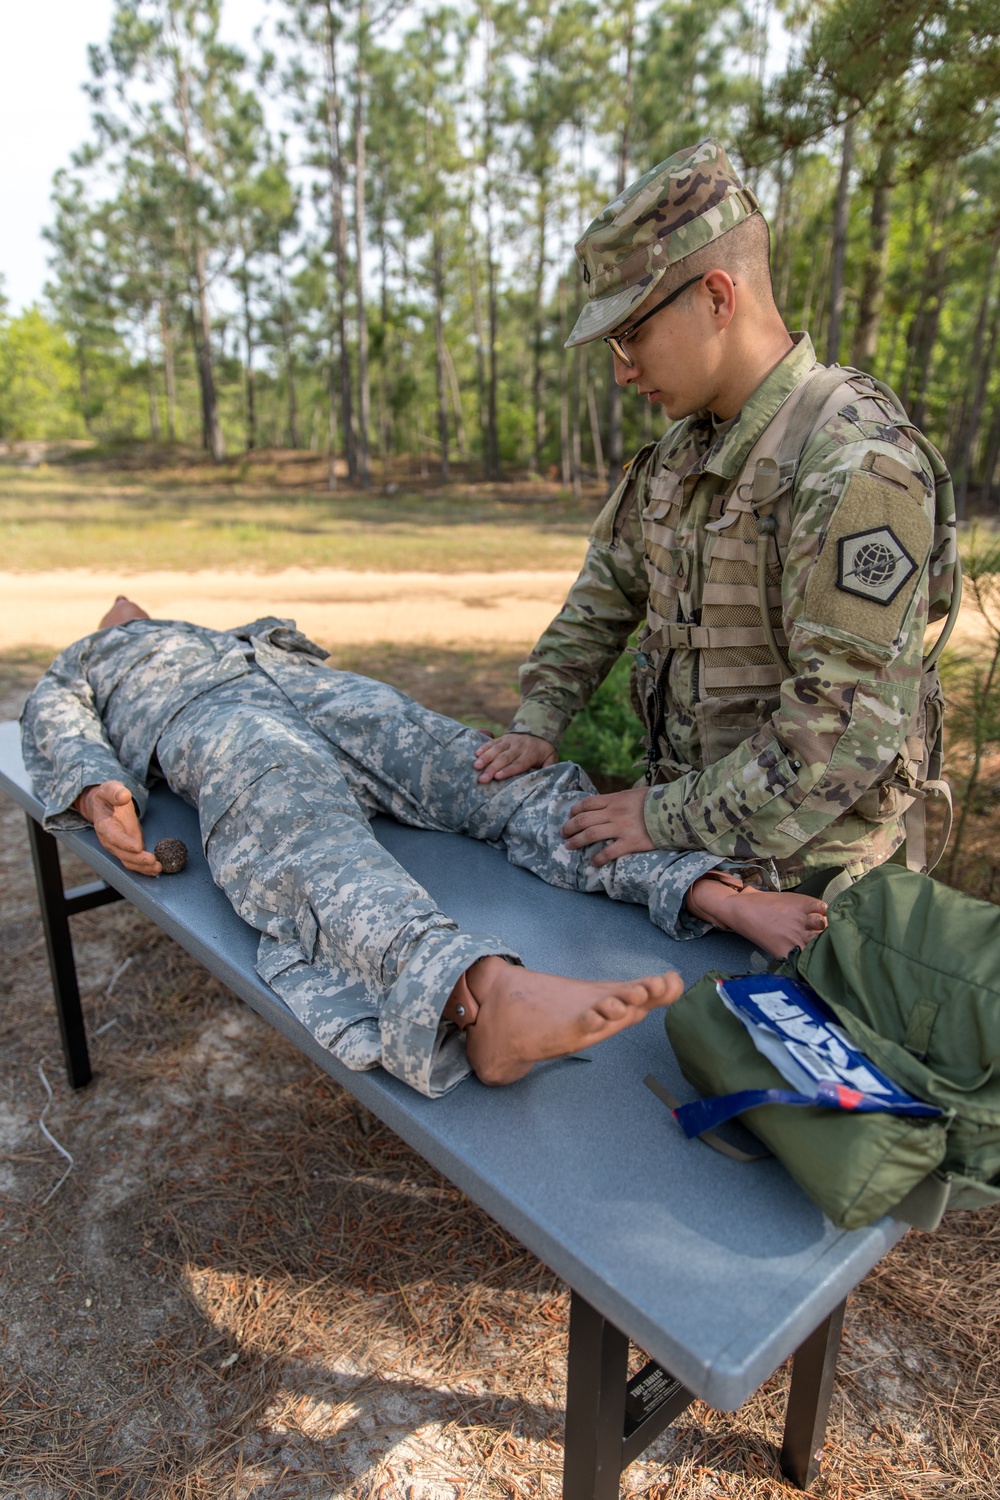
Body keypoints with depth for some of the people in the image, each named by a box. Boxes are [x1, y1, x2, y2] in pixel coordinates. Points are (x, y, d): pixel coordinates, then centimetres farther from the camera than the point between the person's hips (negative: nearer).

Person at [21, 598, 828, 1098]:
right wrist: (95, 791, -13)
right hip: (210, 723, -4)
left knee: (501, 780, -23)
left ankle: (722, 892, -41)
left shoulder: (214, 634, 48)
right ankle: (488, 993, -66)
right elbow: (61, 740, 15)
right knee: (313, 852, -37)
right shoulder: (63, 680, 37)